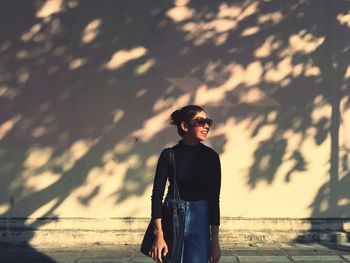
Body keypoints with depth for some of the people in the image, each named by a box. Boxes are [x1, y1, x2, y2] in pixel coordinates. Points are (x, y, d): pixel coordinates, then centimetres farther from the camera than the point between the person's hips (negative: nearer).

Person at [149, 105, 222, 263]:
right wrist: (159, 235, -15)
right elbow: (157, 194, -8)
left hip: (200, 221, 1)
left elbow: (214, 199, -1)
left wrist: (215, 240, -1)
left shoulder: (211, 156, -4)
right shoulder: (169, 155, -8)